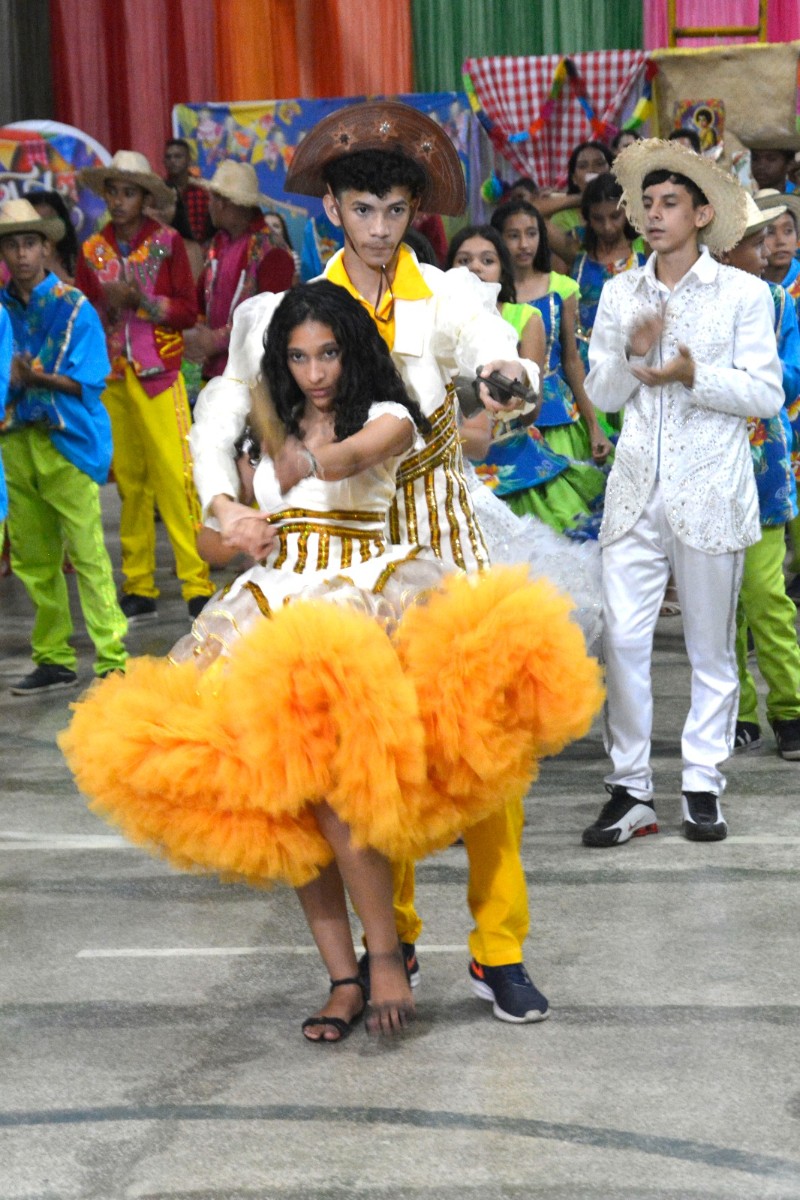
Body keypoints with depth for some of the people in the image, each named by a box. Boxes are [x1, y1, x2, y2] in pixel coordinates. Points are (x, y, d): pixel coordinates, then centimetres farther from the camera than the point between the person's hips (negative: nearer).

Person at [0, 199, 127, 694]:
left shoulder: (75, 308, -3)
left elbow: (87, 382, -7)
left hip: (68, 444, -5)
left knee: (88, 554, -8)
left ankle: (113, 661, -6)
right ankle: (54, 660, 19)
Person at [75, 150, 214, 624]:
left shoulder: (167, 242, 3)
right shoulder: (92, 250, 11)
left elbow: (189, 310, -2)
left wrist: (142, 300, -15)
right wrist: (107, 303, -8)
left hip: (159, 374, -3)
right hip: (111, 376, 3)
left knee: (175, 475, -11)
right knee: (128, 481, 3)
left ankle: (197, 585, -9)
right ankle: (139, 590, 8)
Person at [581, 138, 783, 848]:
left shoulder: (744, 294, 2)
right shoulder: (620, 295, 12)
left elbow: (766, 394, -4)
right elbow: (602, 395, 10)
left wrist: (693, 376, -17)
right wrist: (632, 352, -9)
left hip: (709, 494, -2)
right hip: (636, 491, 2)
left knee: (712, 648, 6)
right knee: (622, 639, -5)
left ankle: (703, 788, 15)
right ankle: (631, 790, 4)